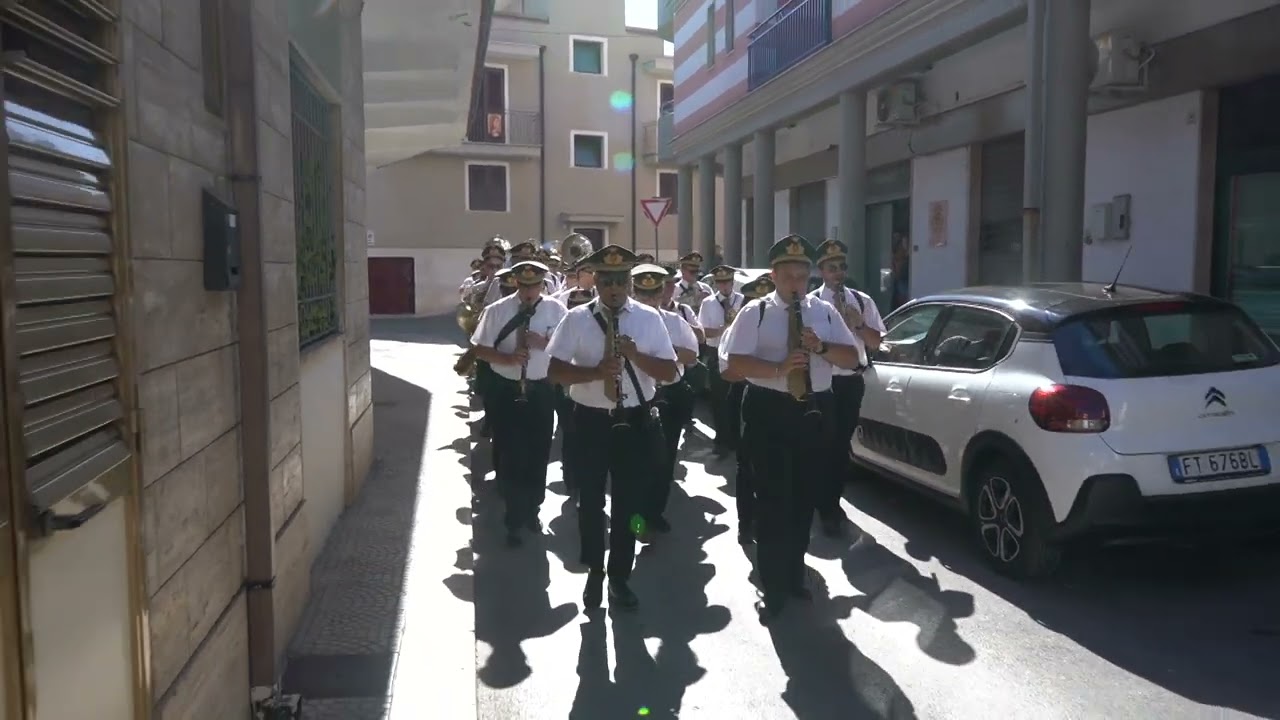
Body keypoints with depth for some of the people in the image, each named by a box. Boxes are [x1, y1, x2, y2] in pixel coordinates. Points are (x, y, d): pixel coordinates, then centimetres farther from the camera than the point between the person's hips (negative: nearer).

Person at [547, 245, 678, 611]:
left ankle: (620, 576, 26)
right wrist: (596, 372, -22)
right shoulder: (577, 319, -4)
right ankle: (594, 571, 31)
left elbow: (669, 372, -2)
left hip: (635, 421, 1)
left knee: (629, 502, 9)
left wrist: (635, 355, -18)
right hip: (591, 421, -1)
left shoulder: (649, 318, 0)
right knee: (590, 501, 12)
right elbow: (556, 371, -7)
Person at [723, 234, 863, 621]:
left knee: (803, 498, 15)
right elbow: (736, 363, -11)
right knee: (773, 500, -1)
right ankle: (773, 587, 13)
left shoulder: (824, 311, 7)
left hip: (815, 410, 4)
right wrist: (778, 368, -25)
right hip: (769, 411, -4)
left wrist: (822, 347, -14)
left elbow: (852, 358, 4)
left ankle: (794, 575, 33)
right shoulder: (755, 312, -3)